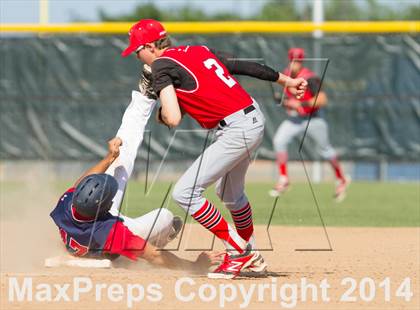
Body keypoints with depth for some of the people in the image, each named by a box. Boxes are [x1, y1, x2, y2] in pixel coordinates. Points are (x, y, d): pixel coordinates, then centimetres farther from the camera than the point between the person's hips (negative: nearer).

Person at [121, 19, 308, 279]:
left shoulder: (162, 65, -10)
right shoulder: (200, 51, 14)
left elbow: (173, 119, -20)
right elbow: (245, 66, 18)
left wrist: (162, 113, 5)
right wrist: (285, 80, 29)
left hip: (236, 129, -9)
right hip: (255, 119, 9)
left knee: (184, 193, -8)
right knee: (230, 193, 29)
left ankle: (238, 250, -4)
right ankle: (252, 257, 43)